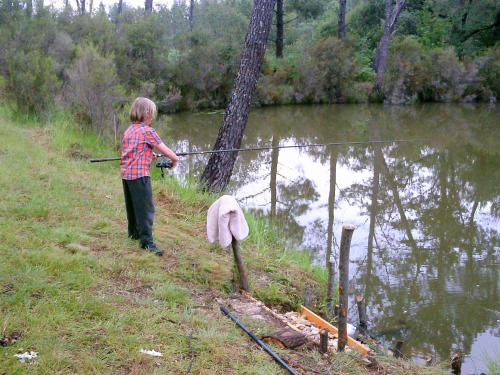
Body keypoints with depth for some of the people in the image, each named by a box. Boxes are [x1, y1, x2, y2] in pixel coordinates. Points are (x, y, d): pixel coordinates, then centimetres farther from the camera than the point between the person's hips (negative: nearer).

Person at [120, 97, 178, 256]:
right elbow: (165, 150, -9)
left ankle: (134, 232, 36)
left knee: (132, 205, 21)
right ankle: (147, 242, -14)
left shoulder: (128, 131, 15)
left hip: (125, 173, 9)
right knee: (146, 209, -9)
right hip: (140, 174, -8)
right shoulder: (147, 131, -8)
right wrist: (175, 159, 10)